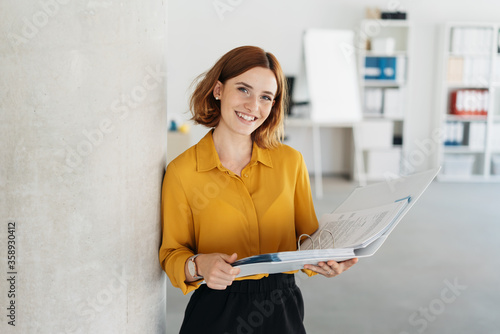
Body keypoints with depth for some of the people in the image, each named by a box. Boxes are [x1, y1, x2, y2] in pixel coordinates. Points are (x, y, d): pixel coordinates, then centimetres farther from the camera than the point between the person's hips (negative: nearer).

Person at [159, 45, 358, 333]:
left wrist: (324, 259, -13)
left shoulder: (291, 161, -1)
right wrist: (198, 266, -22)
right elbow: (172, 253, -1)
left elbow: (307, 236, 7)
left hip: (283, 311, 3)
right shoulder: (181, 172, -8)